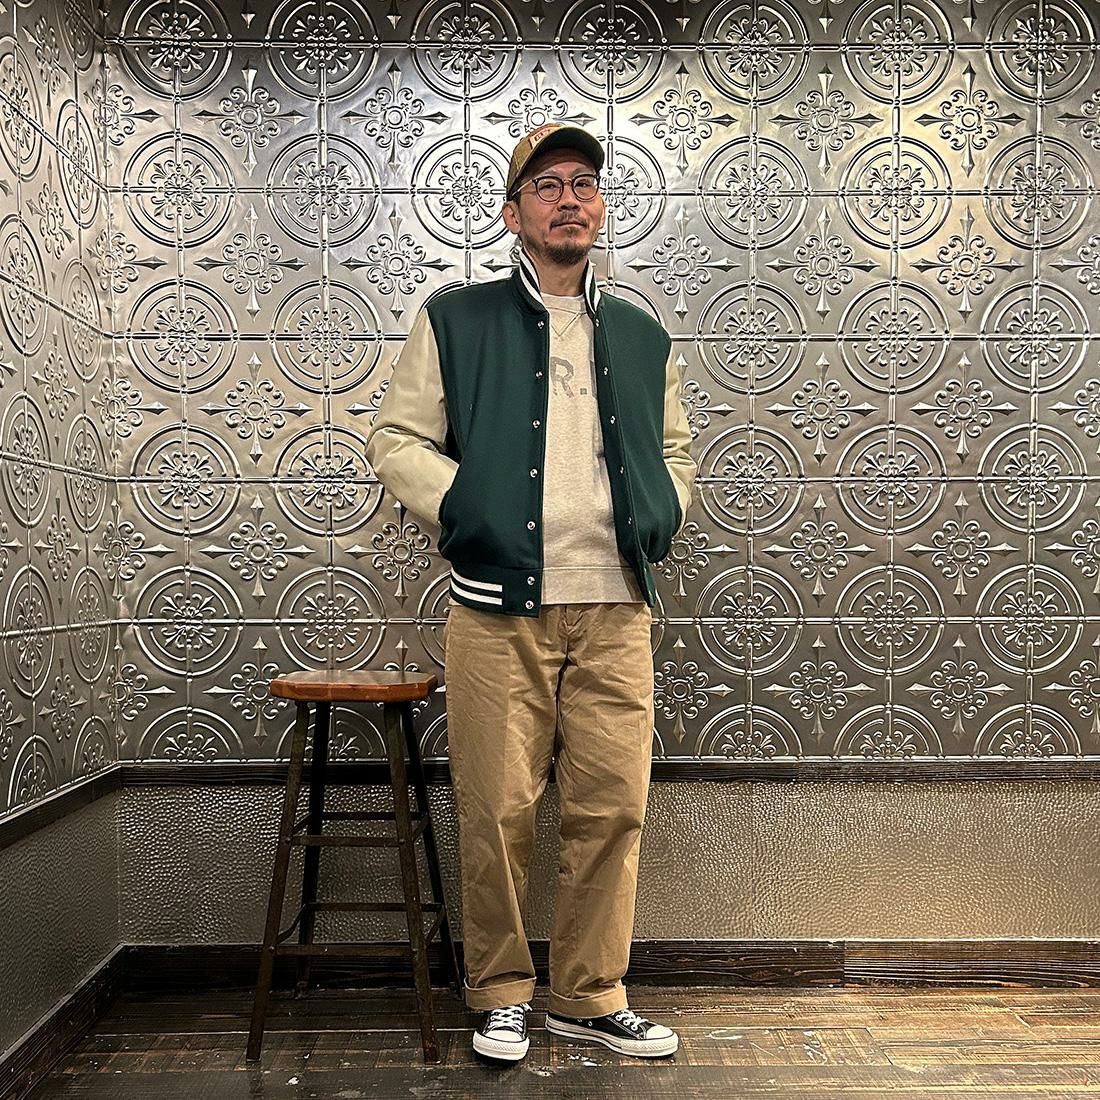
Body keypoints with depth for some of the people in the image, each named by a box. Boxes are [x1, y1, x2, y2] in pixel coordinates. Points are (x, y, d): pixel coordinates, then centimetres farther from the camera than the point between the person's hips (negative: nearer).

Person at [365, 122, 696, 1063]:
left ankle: (590, 996, 22)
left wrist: (664, 512, 8)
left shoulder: (641, 337, 17)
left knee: (614, 808, 4)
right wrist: (464, 508, -8)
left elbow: (675, 447, 26)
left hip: (615, 607, 3)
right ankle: (501, 994, 23)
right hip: (498, 606, -3)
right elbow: (397, 439, 6)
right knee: (498, 812, 2)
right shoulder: (456, 321, 7)